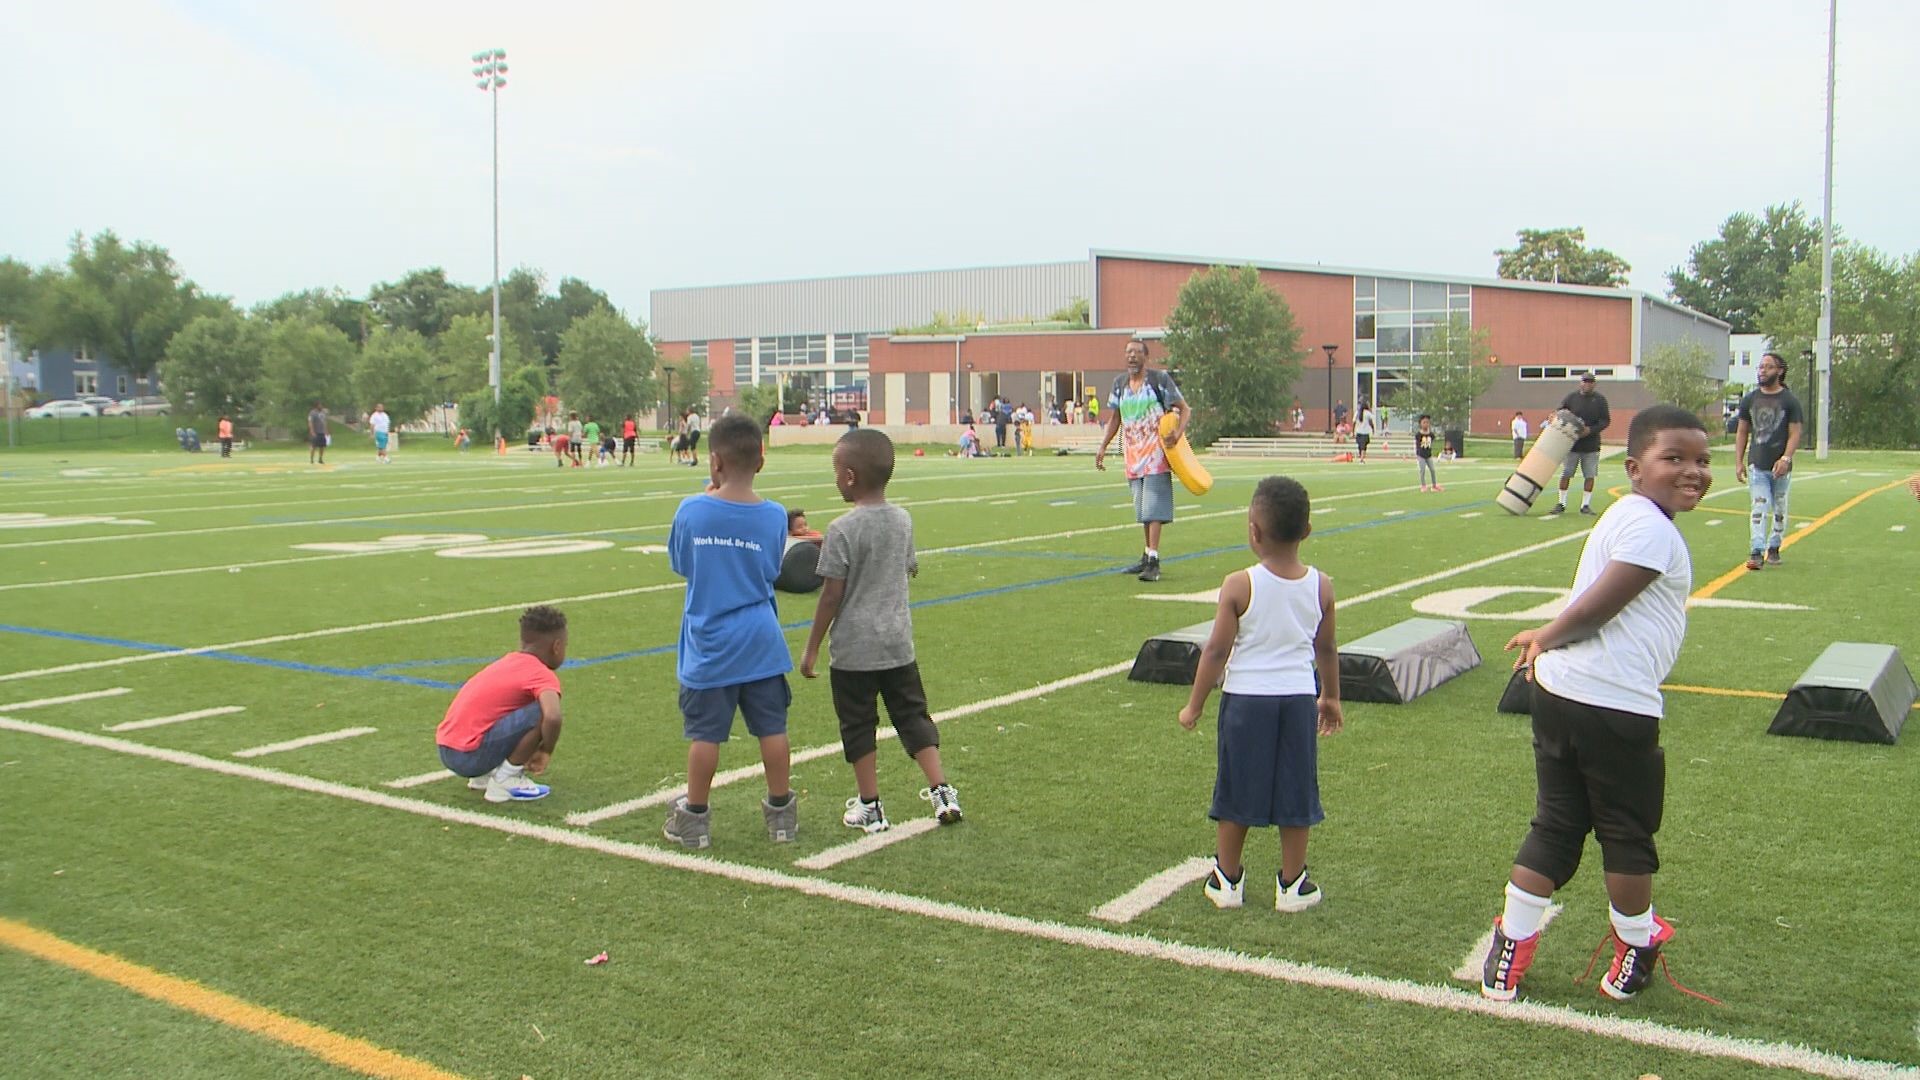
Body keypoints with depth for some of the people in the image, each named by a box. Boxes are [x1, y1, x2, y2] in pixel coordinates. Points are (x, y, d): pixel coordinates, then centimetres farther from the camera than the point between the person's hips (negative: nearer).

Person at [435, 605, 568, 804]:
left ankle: (483, 775, 17)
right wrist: (546, 752, -7)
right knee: (542, 712, -15)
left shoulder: (508, 661, 16)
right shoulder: (543, 675, -9)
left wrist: (522, 753, 31)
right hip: (471, 756, -9)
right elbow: (552, 718, -27)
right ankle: (505, 780, -5)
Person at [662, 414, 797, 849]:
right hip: (761, 643, 1)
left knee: (704, 733, 7)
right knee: (772, 728, 10)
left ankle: (695, 817, 19)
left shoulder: (691, 510, -11)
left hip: (708, 647, -1)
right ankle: (781, 812, 21)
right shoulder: (773, 516, -7)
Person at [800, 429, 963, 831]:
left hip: (854, 648, -5)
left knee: (859, 726, 7)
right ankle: (942, 791, 10)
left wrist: (812, 647, -5)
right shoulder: (903, 520, 2)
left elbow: (832, 594, -14)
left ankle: (869, 807, 14)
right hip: (898, 643, 5)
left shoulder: (843, 529, -16)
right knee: (912, 715, 14)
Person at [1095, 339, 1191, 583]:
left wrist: (1177, 433, -22)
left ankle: (1153, 561, -16)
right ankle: (1147, 556, 23)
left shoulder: (1160, 379, -6)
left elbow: (1185, 410, -5)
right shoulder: (1119, 383, 10)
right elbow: (1114, 419, 18)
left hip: (1156, 453, -6)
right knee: (1142, 508, 13)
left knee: (1153, 507, -13)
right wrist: (1102, 447, 10)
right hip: (1132, 453, 6)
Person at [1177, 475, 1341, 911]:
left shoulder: (1239, 585, -15)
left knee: (1237, 791, 11)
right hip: (1299, 697, 3)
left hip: (1246, 697, -2)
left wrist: (1195, 704, 0)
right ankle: (1292, 885, 22)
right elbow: (1327, 649, 9)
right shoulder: (1321, 586, -3)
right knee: (1295, 793, 12)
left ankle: (1227, 879, 22)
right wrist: (1331, 697, 23)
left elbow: (1217, 650, -11)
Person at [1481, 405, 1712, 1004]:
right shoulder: (1652, 529, -14)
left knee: (1554, 826, 16)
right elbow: (1597, 608, -17)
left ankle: (1508, 957, 19)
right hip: (1614, 706, -9)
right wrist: (1548, 636, -2)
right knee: (1628, 833, 12)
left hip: (1560, 694, 9)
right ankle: (1635, 954, 30)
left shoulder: (1624, 516, 18)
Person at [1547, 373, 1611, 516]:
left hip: (1591, 445, 1)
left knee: (1590, 475, 2)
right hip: (1572, 443, 0)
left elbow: (1606, 421, -2)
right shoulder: (1571, 397, 1)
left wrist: (1590, 430, -17)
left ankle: (1585, 505, 12)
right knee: (1565, 474, -1)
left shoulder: (1600, 399, 1)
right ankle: (1561, 504, 8)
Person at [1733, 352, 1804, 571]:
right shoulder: (1750, 399, 8)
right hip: (1756, 465, 1)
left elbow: (1795, 433, -5)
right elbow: (1742, 432, 11)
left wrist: (1785, 458, -19)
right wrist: (1738, 462, 3)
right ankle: (1756, 552, -15)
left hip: (1780, 466, -1)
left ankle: (1774, 548, 22)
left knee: (1779, 509, 9)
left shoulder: (1790, 401, -1)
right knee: (1759, 508, -8)